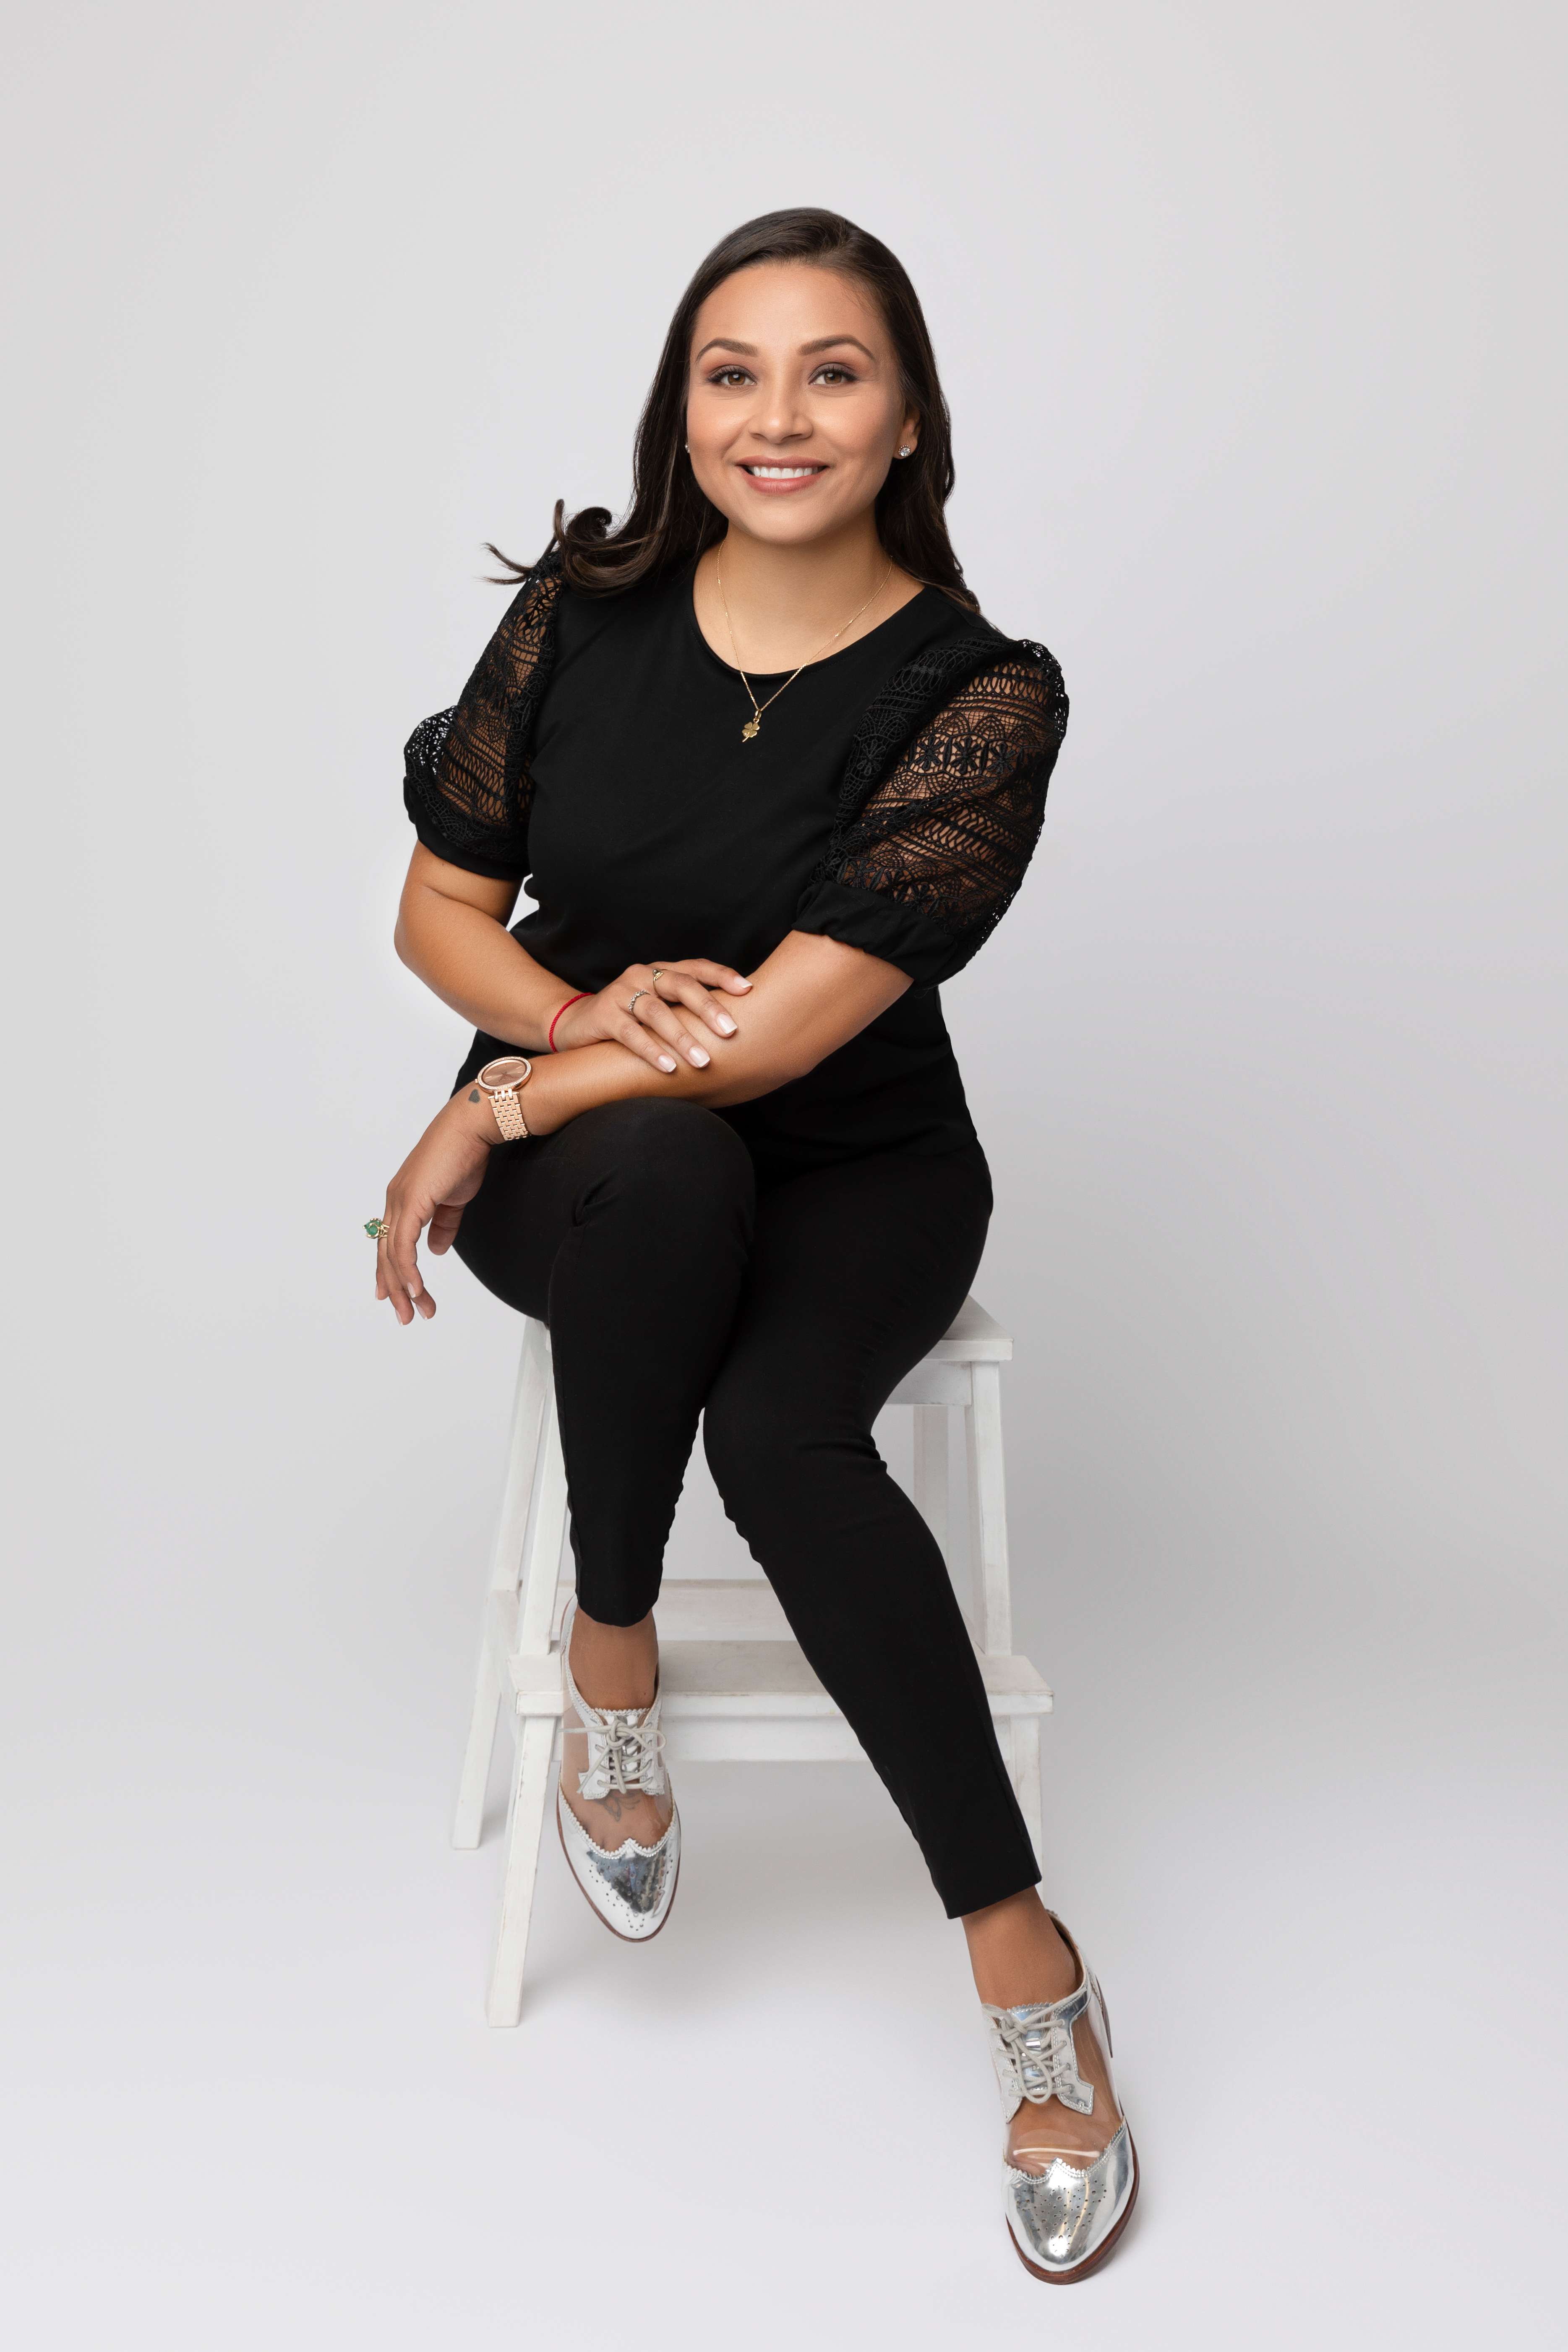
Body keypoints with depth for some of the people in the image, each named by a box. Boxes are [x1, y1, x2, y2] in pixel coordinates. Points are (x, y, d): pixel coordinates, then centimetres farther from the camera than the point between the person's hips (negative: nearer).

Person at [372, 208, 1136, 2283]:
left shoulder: (983, 698, -13)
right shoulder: (584, 610, -3)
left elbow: (780, 1033, -19)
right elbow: (441, 907, 4)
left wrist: (499, 1104, -15)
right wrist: (587, 1013, -16)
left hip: (854, 1172, -2)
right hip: (583, 1171, 2)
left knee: (781, 1435, -33)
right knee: (659, 1171, -36)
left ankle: (1021, 1951, -17)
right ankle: (613, 1643, -13)